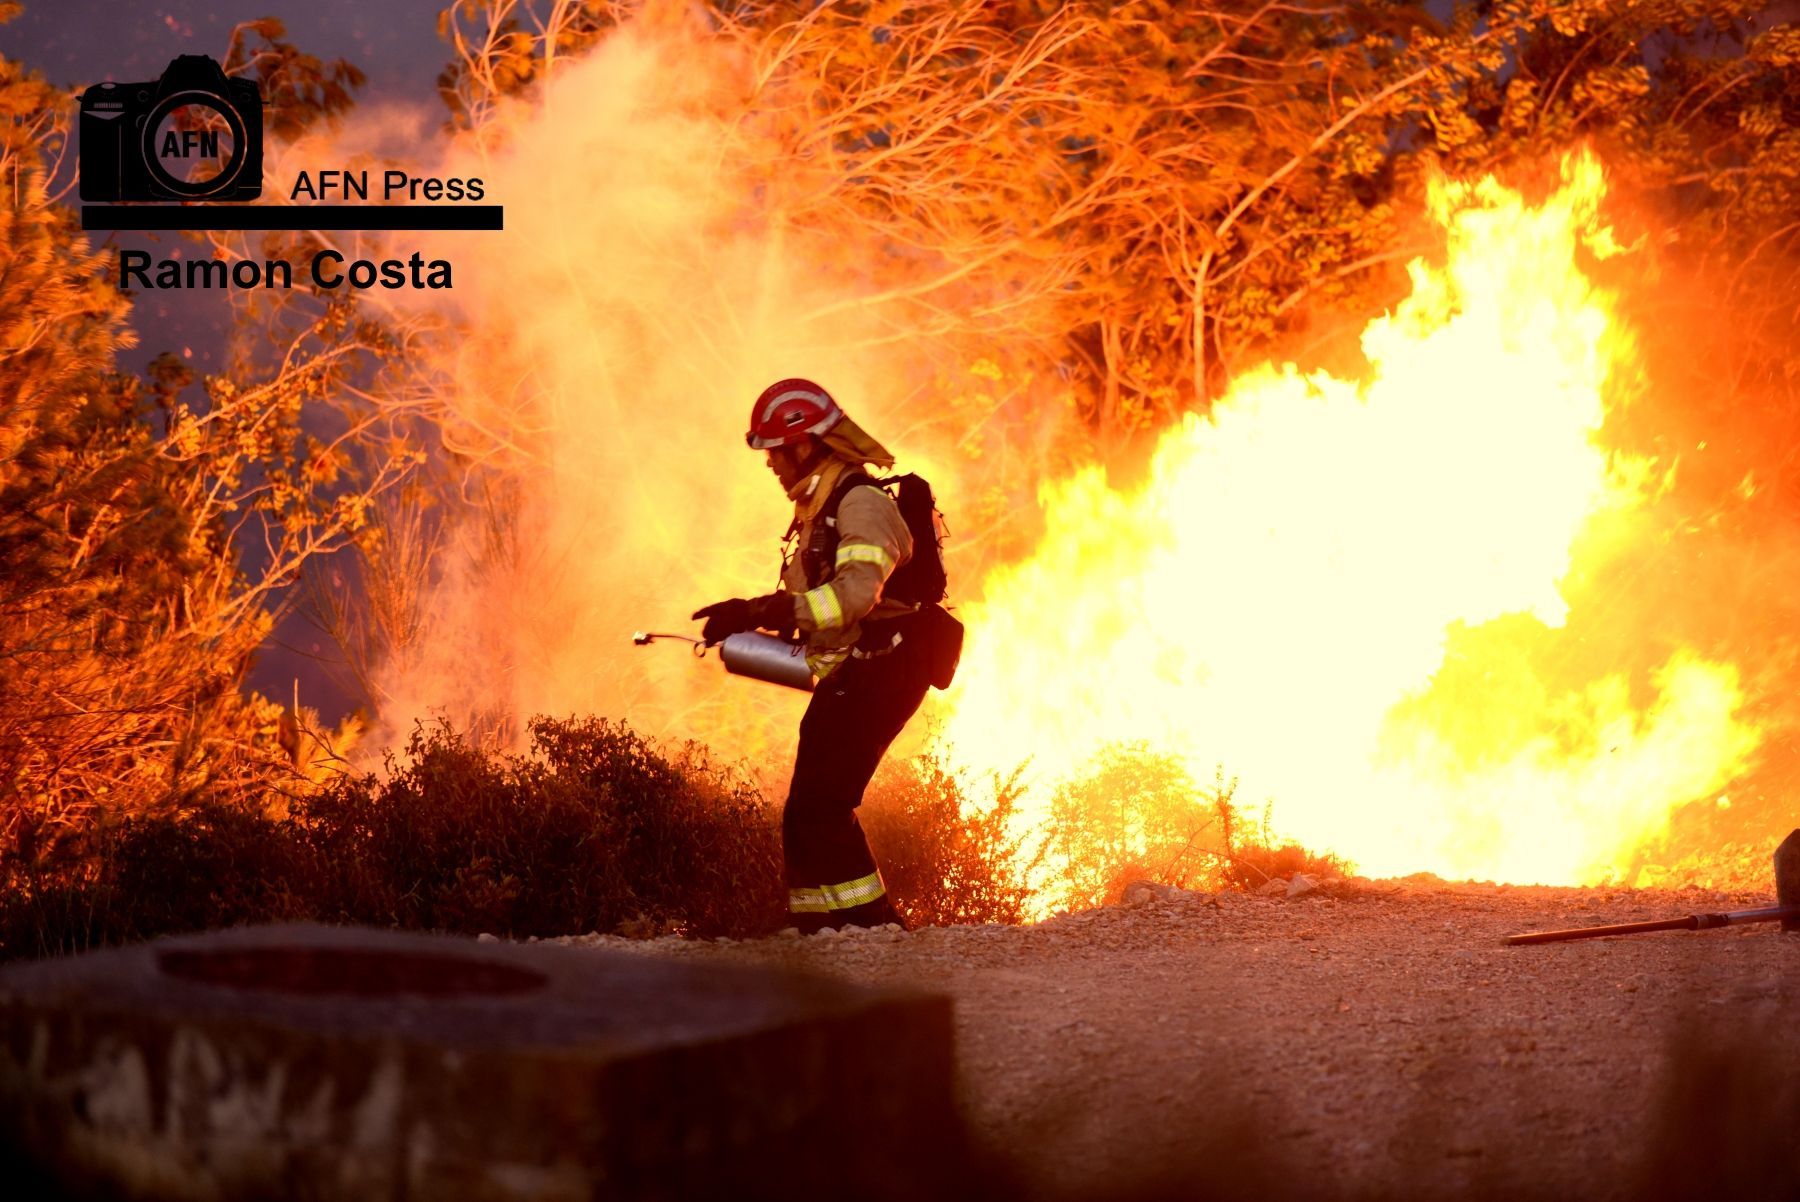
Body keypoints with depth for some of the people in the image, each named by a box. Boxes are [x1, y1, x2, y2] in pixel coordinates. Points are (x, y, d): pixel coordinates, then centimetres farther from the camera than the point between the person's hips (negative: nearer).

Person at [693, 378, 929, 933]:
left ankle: (874, 926, -14)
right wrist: (754, 617, 9)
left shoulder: (862, 503, -14)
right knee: (805, 816, 9)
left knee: (819, 807, -15)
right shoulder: (821, 508, 18)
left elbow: (856, 594, -28)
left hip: (878, 673, -10)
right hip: (847, 678, 10)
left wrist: (760, 611, -29)